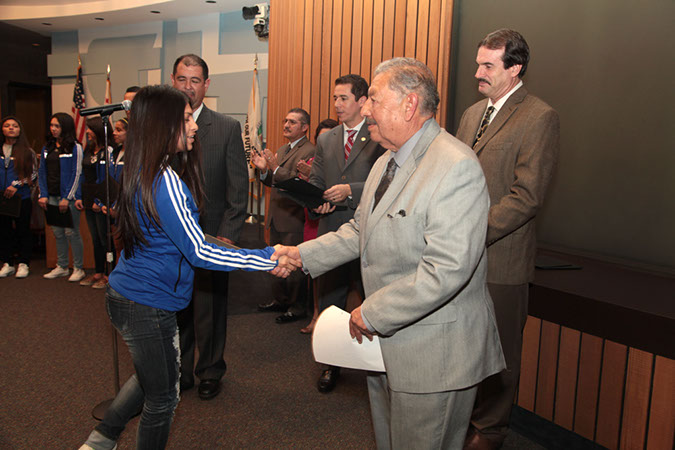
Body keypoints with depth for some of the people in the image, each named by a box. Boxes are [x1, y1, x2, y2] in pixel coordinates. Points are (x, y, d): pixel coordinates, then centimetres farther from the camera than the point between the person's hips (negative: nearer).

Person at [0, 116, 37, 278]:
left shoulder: (27, 151, 0)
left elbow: (33, 174, -1)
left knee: (23, 230, 4)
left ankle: (23, 264, 13)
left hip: (21, 198, -3)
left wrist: (16, 185, -11)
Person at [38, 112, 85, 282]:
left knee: (71, 232, -3)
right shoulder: (47, 148, 13)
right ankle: (62, 267, 21)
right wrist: (43, 195, 3)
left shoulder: (75, 147, -4)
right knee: (58, 232, 11)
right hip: (52, 197, 6)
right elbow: (42, 172, 14)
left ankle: (78, 268, 7)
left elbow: (76, 174, -8)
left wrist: (67, 198, -12)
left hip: (69, 196, -6)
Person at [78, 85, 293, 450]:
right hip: (148, 306, -9)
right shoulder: (165, 181, -25)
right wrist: (267, 260, -25)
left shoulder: (141, 172, 4)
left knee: (151, 378, 30)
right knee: (162, 398, 12)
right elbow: (198, 252, -27)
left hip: (126, 295, 9)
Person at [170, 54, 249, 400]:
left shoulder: (227, 128, -2)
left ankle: (210, 372, 29)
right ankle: (180, 371, 32)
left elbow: (238, 187, -4)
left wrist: (228, 236, -11)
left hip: (210, 237, -2)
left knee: (210, 309, 8)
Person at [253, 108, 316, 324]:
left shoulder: (309, 151, -13)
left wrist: (275, 168, -29)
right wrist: (264, 170, -2)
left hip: (293, 219, -9)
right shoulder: (281, 150, 17)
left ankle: (298, 308, 14)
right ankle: (280, 300, 34)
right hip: (276, 217, 9)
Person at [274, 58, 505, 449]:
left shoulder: (457, 167, -24)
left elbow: (446, 269, -31)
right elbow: (361, 230, 17)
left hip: (435, 355, -9)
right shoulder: (387, 162, 9)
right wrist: (304, 255, 7)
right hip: (386, 342, 9)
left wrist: (372, 314, -23)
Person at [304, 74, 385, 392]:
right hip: (332, 234, 5)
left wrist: (350, 190, -21)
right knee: (329, 303, 14)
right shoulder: (326, 141, 14)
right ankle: (331, 364, 32)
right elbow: (315, 181, 14)